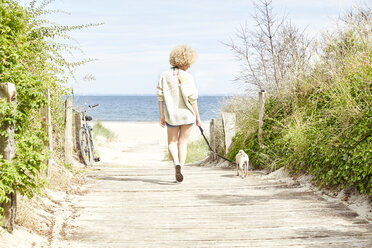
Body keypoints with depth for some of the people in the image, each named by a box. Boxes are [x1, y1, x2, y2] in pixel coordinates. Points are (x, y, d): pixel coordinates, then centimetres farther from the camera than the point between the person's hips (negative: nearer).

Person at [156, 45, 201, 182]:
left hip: (171, 114, 2)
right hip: (187, 114, -2)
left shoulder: (165, 75, -3)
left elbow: (160, 96, -2)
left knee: (172, 142, 15)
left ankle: (176, 163, -11)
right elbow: (192, 98, -12)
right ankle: (181, 168, 6)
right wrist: (198, 117, -4)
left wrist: (161, 115, 4)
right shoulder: (187, 77, -12)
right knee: (183, 142, 12)